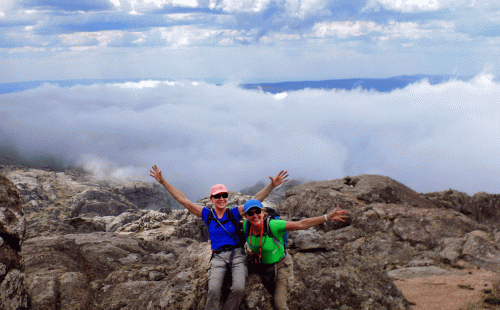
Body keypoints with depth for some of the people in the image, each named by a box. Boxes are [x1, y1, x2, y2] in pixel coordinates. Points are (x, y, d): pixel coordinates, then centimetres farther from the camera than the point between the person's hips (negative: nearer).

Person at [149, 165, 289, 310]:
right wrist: (163, 182, 1)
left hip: (237, 254, 0)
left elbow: (256, 199, 0)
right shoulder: (207, 214, 6)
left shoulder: (234, 213, 4)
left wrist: (272, 185, -12)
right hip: (218, 257, 0)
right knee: (213, 290, -27)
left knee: (239, 288, -26)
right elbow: (183, 199, 5)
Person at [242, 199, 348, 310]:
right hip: (262, 268, 5)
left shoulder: (272, 225, -32)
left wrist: (328, 217, -38)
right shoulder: (246, 225, -19)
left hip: (280, 266, -4)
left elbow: (301, 224, -33)